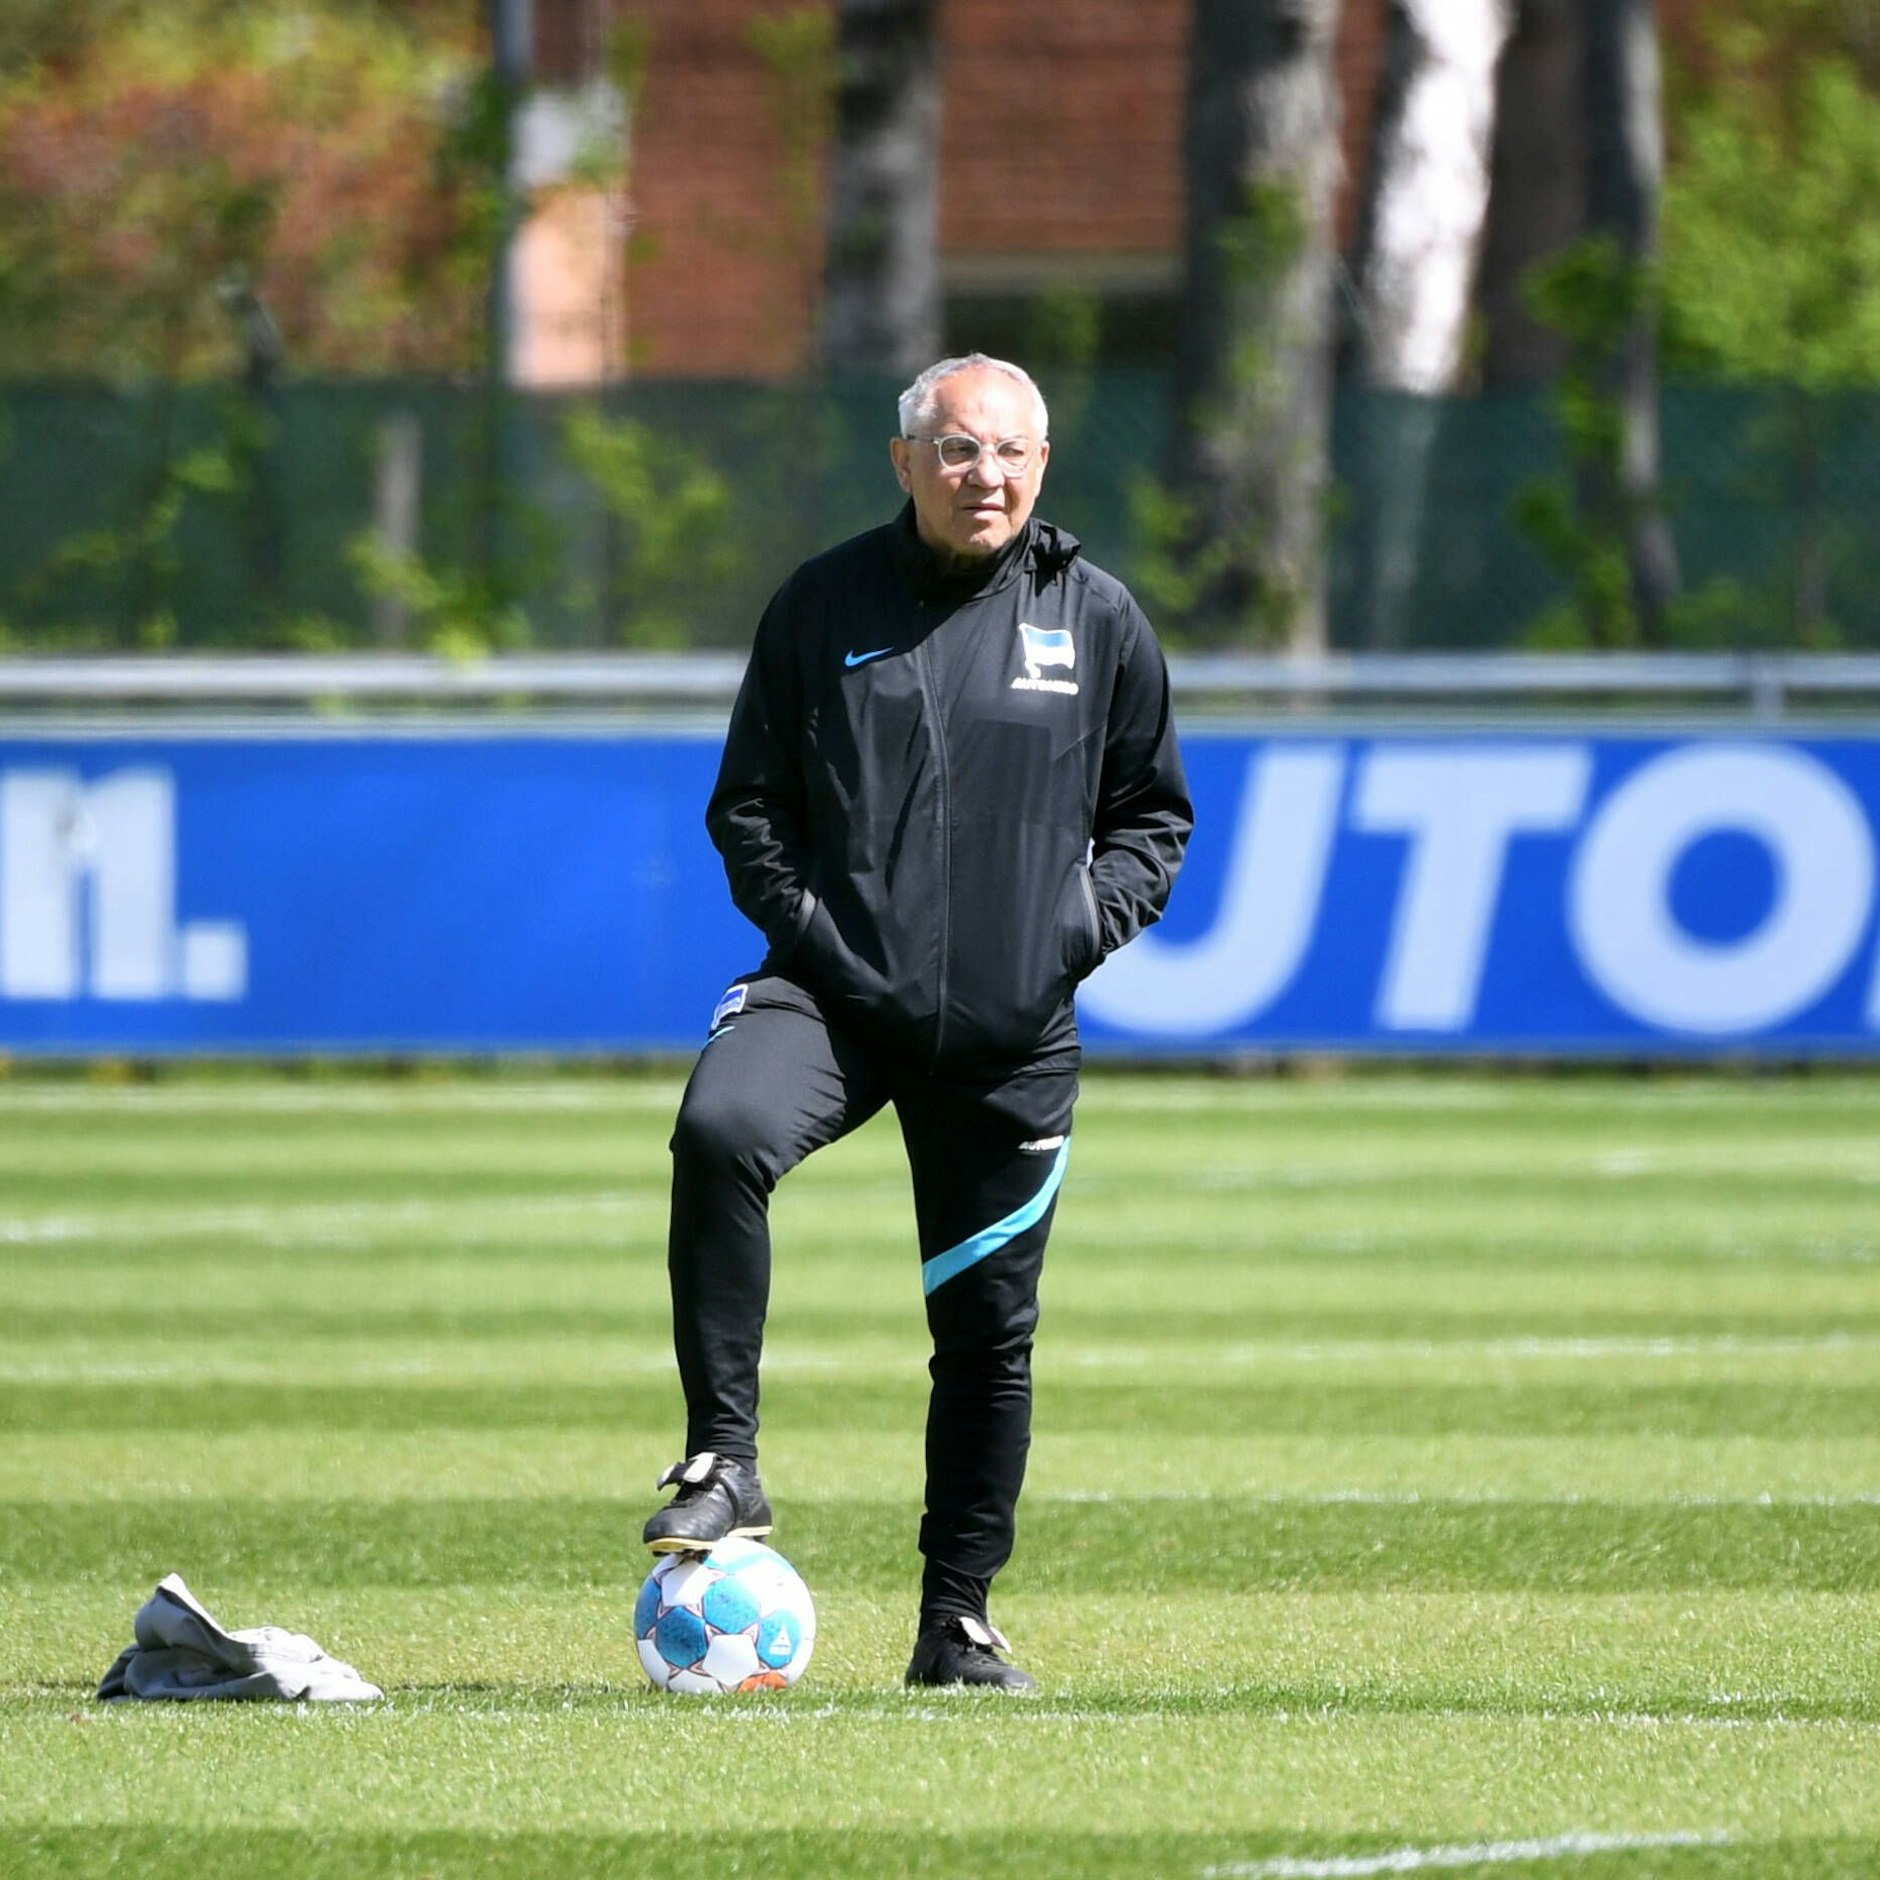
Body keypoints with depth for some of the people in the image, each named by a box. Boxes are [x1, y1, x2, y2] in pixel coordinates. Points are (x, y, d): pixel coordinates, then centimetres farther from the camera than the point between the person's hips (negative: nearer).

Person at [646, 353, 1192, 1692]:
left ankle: (959, 1620, 20)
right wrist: (801, 919, -7)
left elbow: (1154, 812, 15)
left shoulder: (1098, 620, 6)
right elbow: (748, 802, 9)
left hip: (1014, 1031, 2)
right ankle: (725, 1463, -25)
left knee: (989, 1325, 7)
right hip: (838, 990, -1)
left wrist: (1090, 920, -2)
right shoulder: (824, 606, 4)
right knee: (722, 1131, -32)